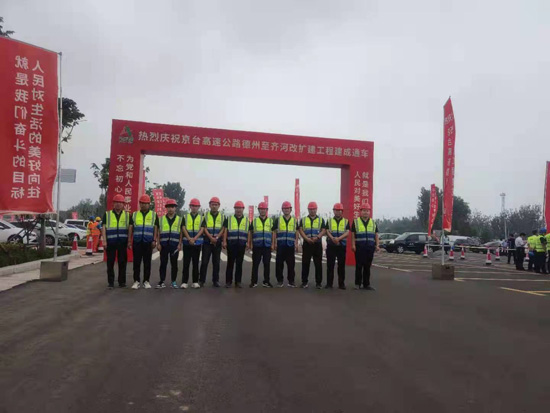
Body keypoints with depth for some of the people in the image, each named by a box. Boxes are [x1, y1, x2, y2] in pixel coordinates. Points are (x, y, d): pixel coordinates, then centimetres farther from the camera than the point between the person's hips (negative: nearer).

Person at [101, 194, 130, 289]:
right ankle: (110, 282, 9)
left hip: (123, 242, 1)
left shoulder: (127, 215, 11)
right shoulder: (107, 214, 8)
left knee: (122, 262, 3)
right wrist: (104, 240, -7)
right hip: (111, 242, -1)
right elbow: (103, 227, 3)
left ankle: (122, 282, 12)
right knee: (110, 263, 1)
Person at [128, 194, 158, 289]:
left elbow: (156, 228, 4)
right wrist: (129, 241, 3)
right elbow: (131, 228, 10)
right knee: (136, 262, 1)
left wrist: (154, 240, -5)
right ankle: (136, 281, 7)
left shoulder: (154, 215, 8)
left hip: (148, 242, -1)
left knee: (147, 263, 4)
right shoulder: (134, 215, 11)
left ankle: (146, 281, 11)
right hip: (137, 242, 1)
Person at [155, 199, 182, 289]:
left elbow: (181, 233, 6)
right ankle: (162, 281, 9)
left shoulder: (179, 219, 6)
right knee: (163, 263, 2)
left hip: (175, 245, 0)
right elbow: (158, 232, 9)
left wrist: (179, 244, -2)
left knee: (174, 264, 5)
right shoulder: (160, 219, 8)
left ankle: (173, 281, 12)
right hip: (164, 245, 0)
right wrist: (158, 243, 0)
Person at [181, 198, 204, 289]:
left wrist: (194, 238, -15)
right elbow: (183, 228, -1)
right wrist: (189, 239, -14)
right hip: (187, 243, 0)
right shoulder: (185, 217, 9)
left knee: (196, 263, 6)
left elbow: (202, 229, -2)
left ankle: (195, 282, 11)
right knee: (186, 263, 0)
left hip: (197, 243, 1)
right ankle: (184, 282, 3)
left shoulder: (201, 218, 9)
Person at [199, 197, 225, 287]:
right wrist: (211, 238, -16)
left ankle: (216, 280, 12)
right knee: (204, 262, -1)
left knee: (216, 262, 5)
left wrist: (217, 238, -13)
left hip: (217, 242, 1)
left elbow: (223, 229, 2)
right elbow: (204, 228, -3)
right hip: (207, 241, -1)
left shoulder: (222, 216, 8)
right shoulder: (206, 215, 5)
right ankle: (201, 280, 6)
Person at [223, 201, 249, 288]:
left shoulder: (246, 220, 13)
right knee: (230, 263, 1)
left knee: (239, 264, 5)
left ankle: (238, 282, 12)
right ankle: (228, 282, 8)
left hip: (241, 245, 2)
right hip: (231, 244, -1)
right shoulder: (229, 219, 8)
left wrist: (248, 242, 3)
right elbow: (225, 231, 5)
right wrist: (224, 241, -4)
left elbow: (249, 232, 13)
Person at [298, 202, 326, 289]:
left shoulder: (321, 220, 11)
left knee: (318, 264, 1)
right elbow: (300, 230, 1)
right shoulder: (303, 219, 11)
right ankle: (305, 281, 10)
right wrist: (307, 238, -15)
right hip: (307, 243, 0)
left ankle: (319, 282, 9)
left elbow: (323, 230, 1)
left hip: (317, 243, 0)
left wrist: (317, 237, -17)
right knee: (305, 263, 1)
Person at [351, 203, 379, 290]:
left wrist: (377, 245, 4)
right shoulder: (356, 221, 5)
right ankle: (357, 284, 8)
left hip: (370, 247, 3)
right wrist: (353, 245, -8)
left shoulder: (373, 222, 14)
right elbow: (353, 234, 1)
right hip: (359, 247, -3)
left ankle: (366, 284, 14)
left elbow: (376, 235, 13)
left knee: (367, 266, 7)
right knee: (359, 266, 0)